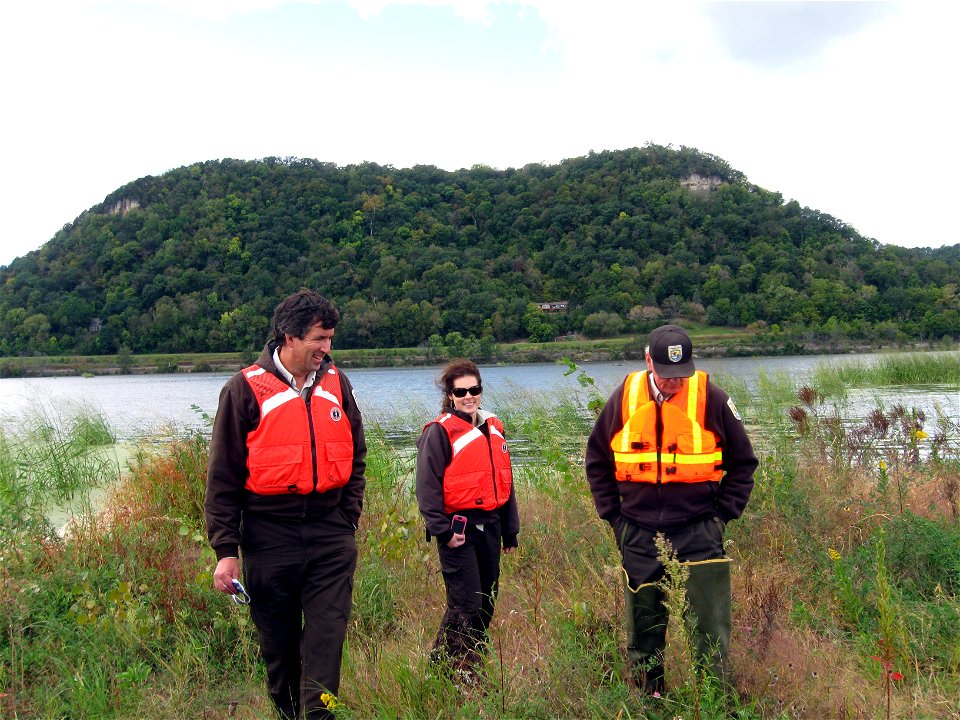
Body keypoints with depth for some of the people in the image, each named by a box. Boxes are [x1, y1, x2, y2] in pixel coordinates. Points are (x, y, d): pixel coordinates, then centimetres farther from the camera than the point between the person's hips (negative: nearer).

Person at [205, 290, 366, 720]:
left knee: (327, 636, -3)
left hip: (331, 536, 2)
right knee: (278, 642, 11)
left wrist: (348, 519, 9)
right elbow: (223, 476, -4)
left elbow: (355, 458, 16)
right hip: (269, 536, -2)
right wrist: (225, 550, -7)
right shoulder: (245, 389, -5)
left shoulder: (335, 383, 6)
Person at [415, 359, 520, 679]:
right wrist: (442, 530, -17)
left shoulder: (493, 428, 13)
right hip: (458, 529, -7)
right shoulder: (439, 431, -8)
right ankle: (452, 666, 8)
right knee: (465, 603, -7)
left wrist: (510, 530, 19)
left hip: (490, 526, 7)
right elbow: (427, 485, -12)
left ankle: (474, 658, 27)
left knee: (487, 600, 13)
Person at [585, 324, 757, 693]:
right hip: (638, 534, 2)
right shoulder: (624, 398, -1)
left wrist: (723, 514, -1)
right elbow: (597, 460, 12)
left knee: (709, 624, -1)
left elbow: (743, 462, 6)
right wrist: (613, 514, 6)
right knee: (643, 623, 13)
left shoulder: (711, 399, -6)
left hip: (698, 532, -2)